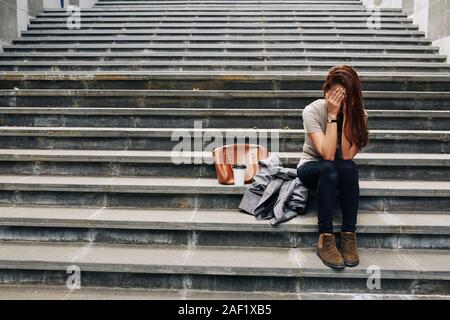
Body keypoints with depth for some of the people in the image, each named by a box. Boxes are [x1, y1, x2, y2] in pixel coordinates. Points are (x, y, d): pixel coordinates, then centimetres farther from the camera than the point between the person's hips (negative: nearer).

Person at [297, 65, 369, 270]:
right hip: (311, 168, -2)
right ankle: (325, 238, -31)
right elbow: (327, 154, -29)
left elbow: (347, 156, -25)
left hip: (342, 173, 2)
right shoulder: (312, 111, -20)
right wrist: (333, 115, -31)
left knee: (349, 167, -33)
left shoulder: (359, 114, -12)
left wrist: (347, 113, -28)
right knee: (329, 169, -36)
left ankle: (349, 236, -26)